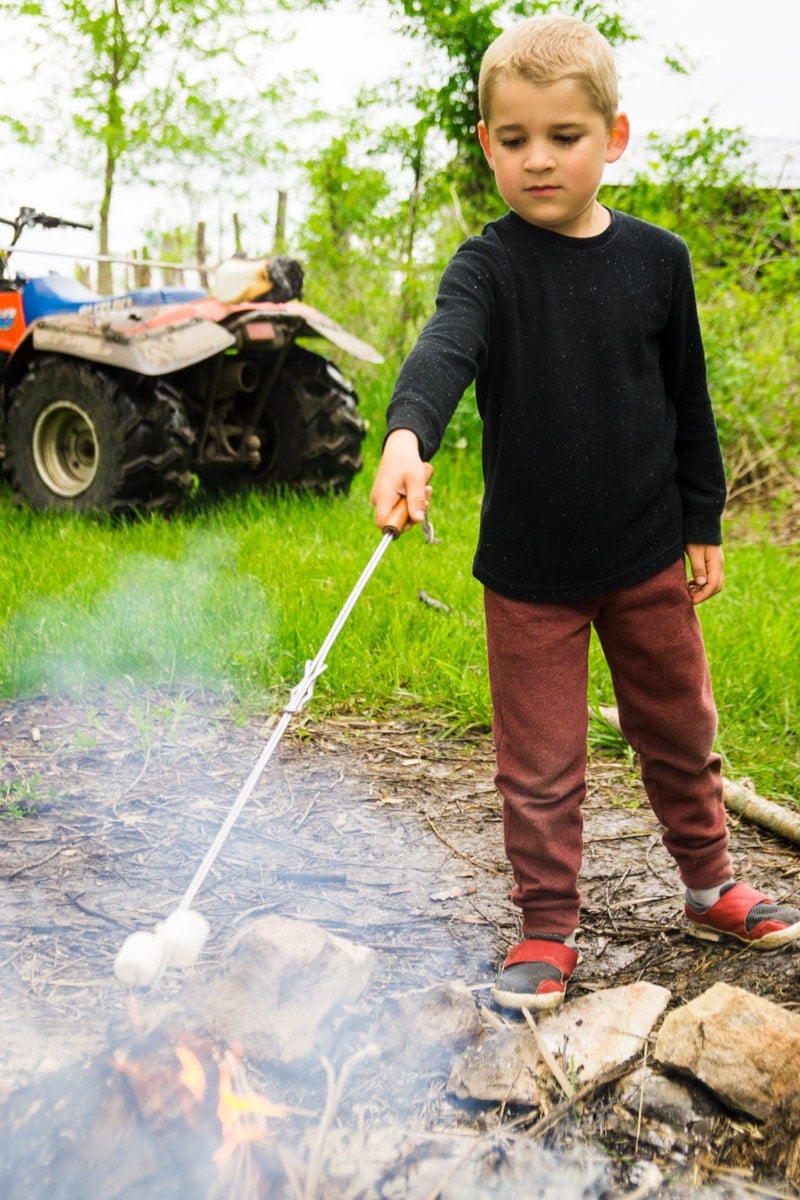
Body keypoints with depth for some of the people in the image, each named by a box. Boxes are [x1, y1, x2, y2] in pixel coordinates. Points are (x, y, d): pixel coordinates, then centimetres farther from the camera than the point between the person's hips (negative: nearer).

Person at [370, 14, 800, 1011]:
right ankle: (548, 928, 23)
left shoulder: (656, 260, -1)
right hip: (529, 570, -2)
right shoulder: (489, 267, -10)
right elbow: (443, 351, -31)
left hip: (646, 556, 3)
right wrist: (407, 434, -51)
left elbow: (689, 403, 7)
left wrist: (703, 524, 8)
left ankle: (710, 885, 40)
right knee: (540, 762, 6)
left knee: (679, 730, 19)